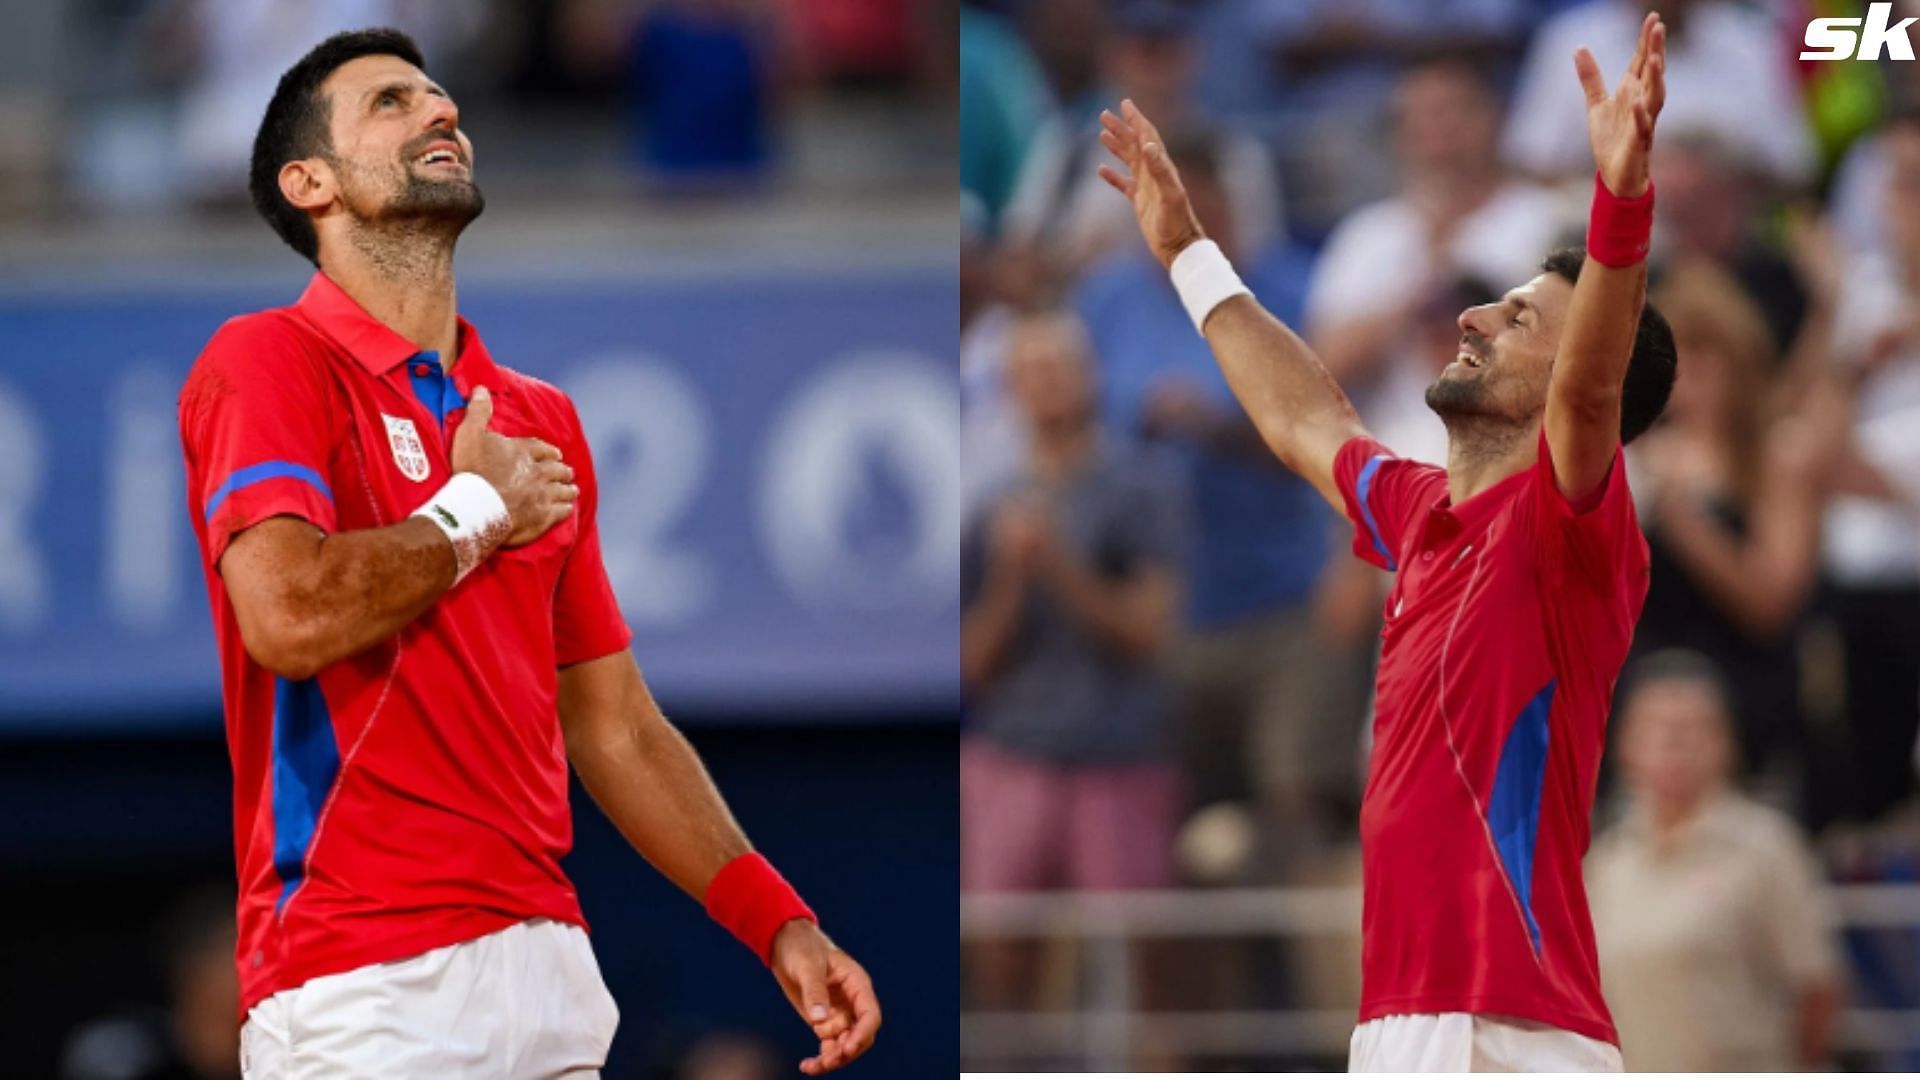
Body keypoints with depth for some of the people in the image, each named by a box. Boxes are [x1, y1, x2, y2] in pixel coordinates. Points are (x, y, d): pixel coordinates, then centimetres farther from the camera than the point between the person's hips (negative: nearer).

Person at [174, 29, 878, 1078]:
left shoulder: (541, 418, 18)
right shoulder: (266, 362, -3)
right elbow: (287, 615, -21)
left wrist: (780, 925, 7)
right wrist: (479, 512, -4)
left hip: (547, 961, 6)